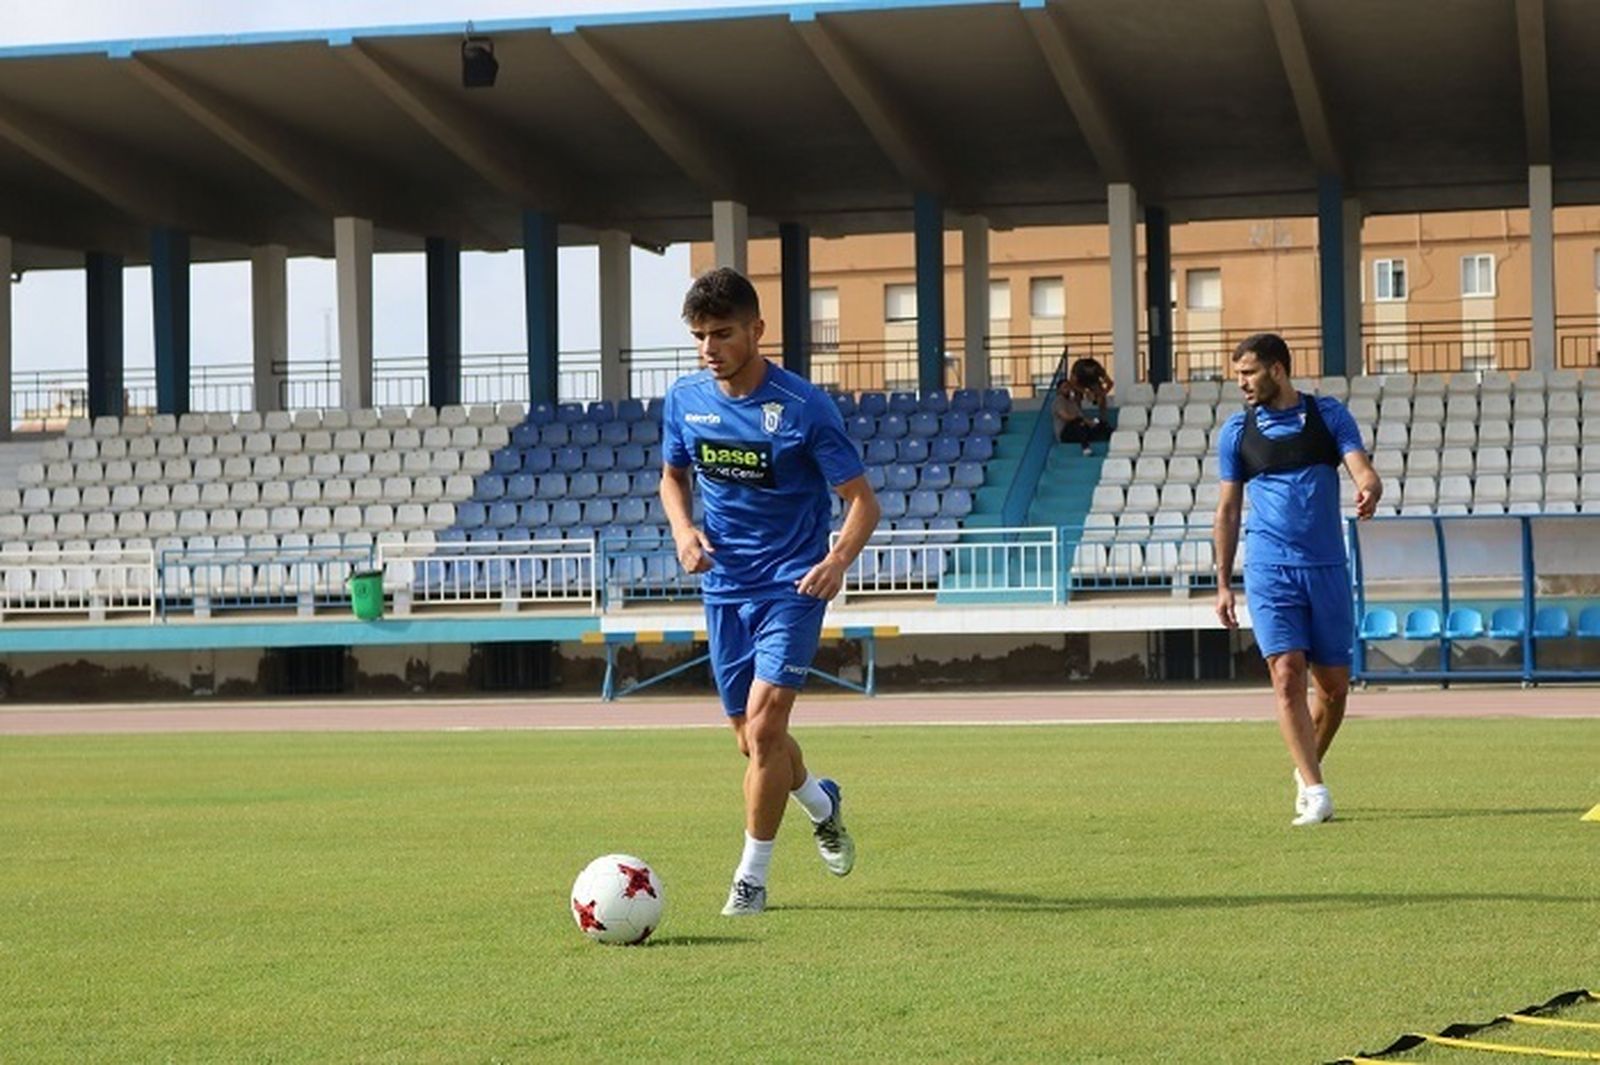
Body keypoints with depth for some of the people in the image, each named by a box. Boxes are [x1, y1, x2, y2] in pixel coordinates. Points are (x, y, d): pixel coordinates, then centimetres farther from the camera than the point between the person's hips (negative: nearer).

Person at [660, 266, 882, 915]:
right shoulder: (685, 399, -1)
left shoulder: (803, 406, -14)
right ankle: (822, 804, 45)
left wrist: (839, 559, -29)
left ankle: (752, 878, -4)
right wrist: (682, 528, -4)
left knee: (764, 724, -16)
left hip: (792, 585, -5)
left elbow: (862, 500, -10)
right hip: (724, 588, 5)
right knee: (751, 738, 13)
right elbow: (673, 476, 17)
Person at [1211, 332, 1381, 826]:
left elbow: (1363, 471, -5)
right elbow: (1228, 510, 12)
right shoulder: (1236, 431, 7)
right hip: (1270, 571, -1)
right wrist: (1223, 583, 9)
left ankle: (1307, 770, 31)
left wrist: (1368, 493, -30)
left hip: (1327, 568, 1)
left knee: (1334, 685, 6)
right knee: (1288, 675, -15)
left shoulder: (1329, 415, 5)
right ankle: (1315, 792, -15)